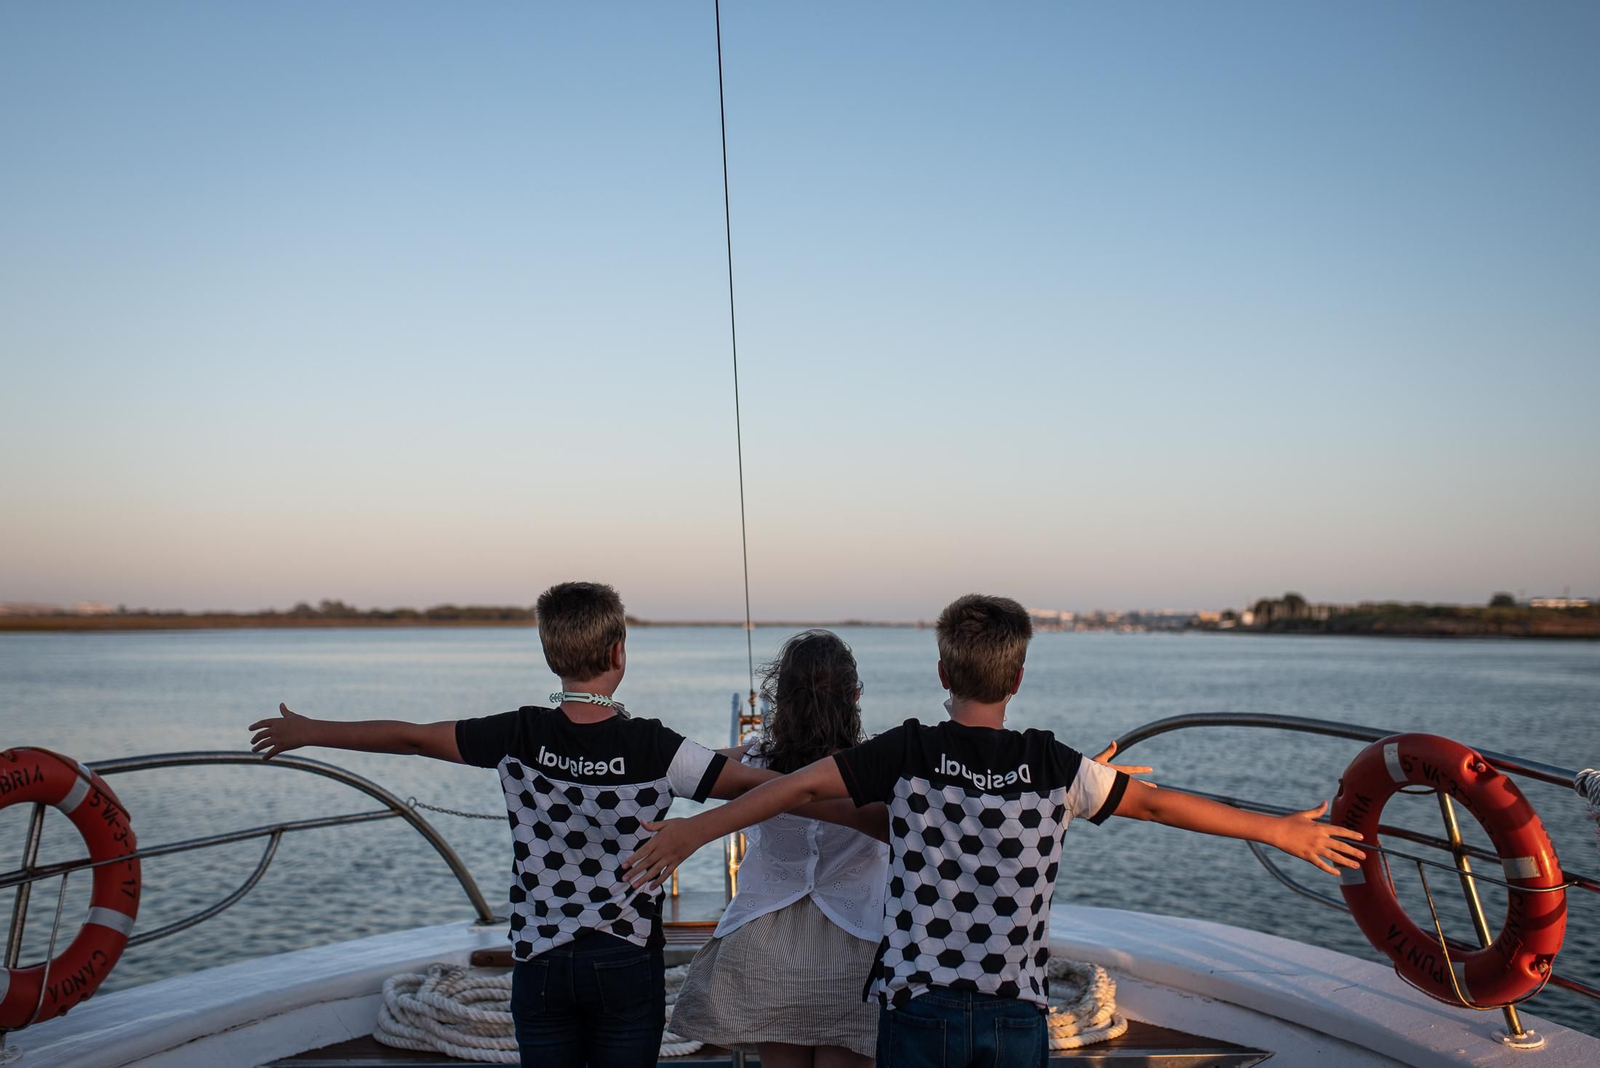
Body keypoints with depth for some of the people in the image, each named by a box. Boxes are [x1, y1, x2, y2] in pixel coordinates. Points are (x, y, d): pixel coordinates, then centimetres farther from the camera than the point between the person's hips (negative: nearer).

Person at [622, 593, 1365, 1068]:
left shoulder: (907, 753, -7)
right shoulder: (1054, 767, -2)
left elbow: (800, 786, -8)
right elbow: (1157, 802, 7)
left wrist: (693, 832, 0)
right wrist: (1279, 830, 20)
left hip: (918, 1008, -1)